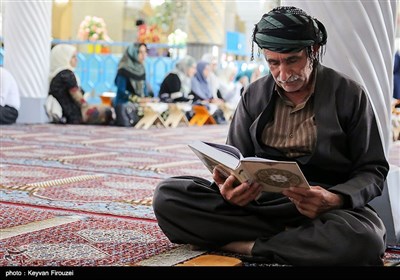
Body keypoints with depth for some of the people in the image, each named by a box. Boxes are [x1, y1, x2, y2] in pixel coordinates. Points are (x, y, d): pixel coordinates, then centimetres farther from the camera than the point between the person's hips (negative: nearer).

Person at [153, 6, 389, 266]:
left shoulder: (349, 94, -1)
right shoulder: (254, 95, 7)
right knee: (167, 195, -19)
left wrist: (335, 199, -21)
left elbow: (373, 170, 1)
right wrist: (227, 187, -17)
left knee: (362, 240, -39)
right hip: (259, 200, 3)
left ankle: (244, 245, -19)